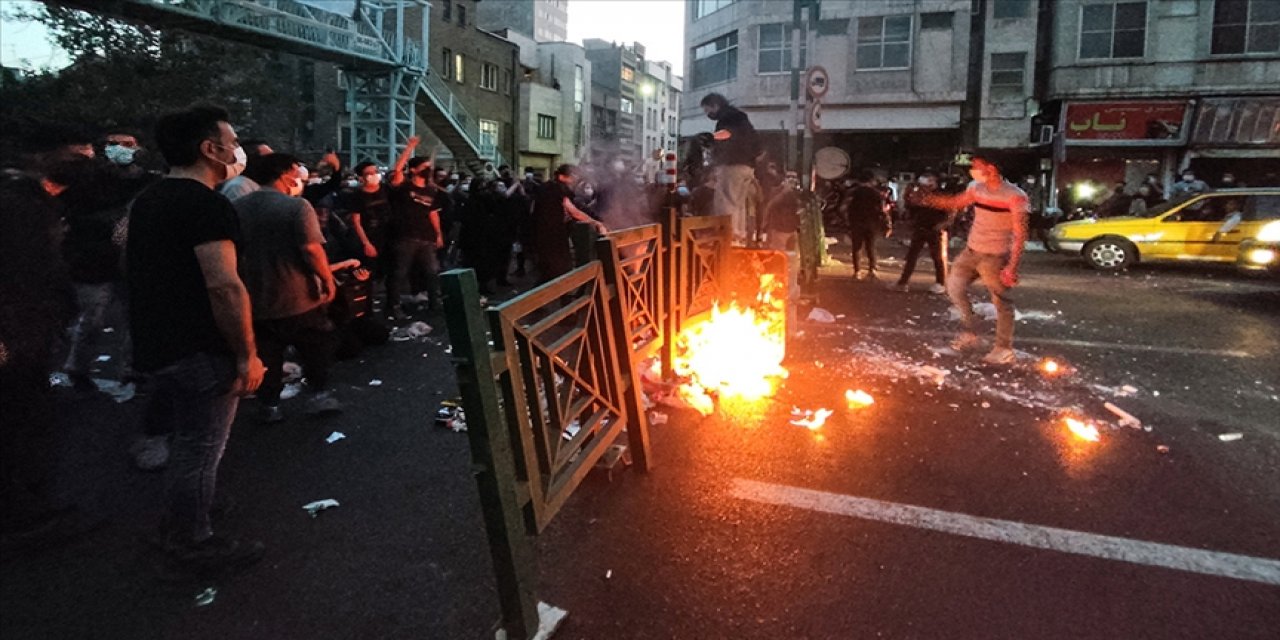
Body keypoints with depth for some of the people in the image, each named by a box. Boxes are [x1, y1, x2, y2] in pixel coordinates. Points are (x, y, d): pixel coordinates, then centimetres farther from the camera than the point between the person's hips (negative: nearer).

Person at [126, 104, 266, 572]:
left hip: (156, 346, 10)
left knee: (186, 443, 25)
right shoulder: (207, 205, -20)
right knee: (200, 450, 4)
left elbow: (137, 271, 22)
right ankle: (193, 545, 18)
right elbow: (224, 286, -28)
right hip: (198, 352, -10)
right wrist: (247, 354, -21)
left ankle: (179, 523, 41)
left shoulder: (147, 202, 12)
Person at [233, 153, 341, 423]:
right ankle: (318, 394, 16)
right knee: (316, 347, 15)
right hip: (298, 297, -5)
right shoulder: (297, 206, -16)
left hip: (256, 298, 5)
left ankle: (270, 406, 21)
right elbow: (311, 249, -24)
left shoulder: (238, 207, 4)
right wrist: (328, 279, -12)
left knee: (266, 355, 15)